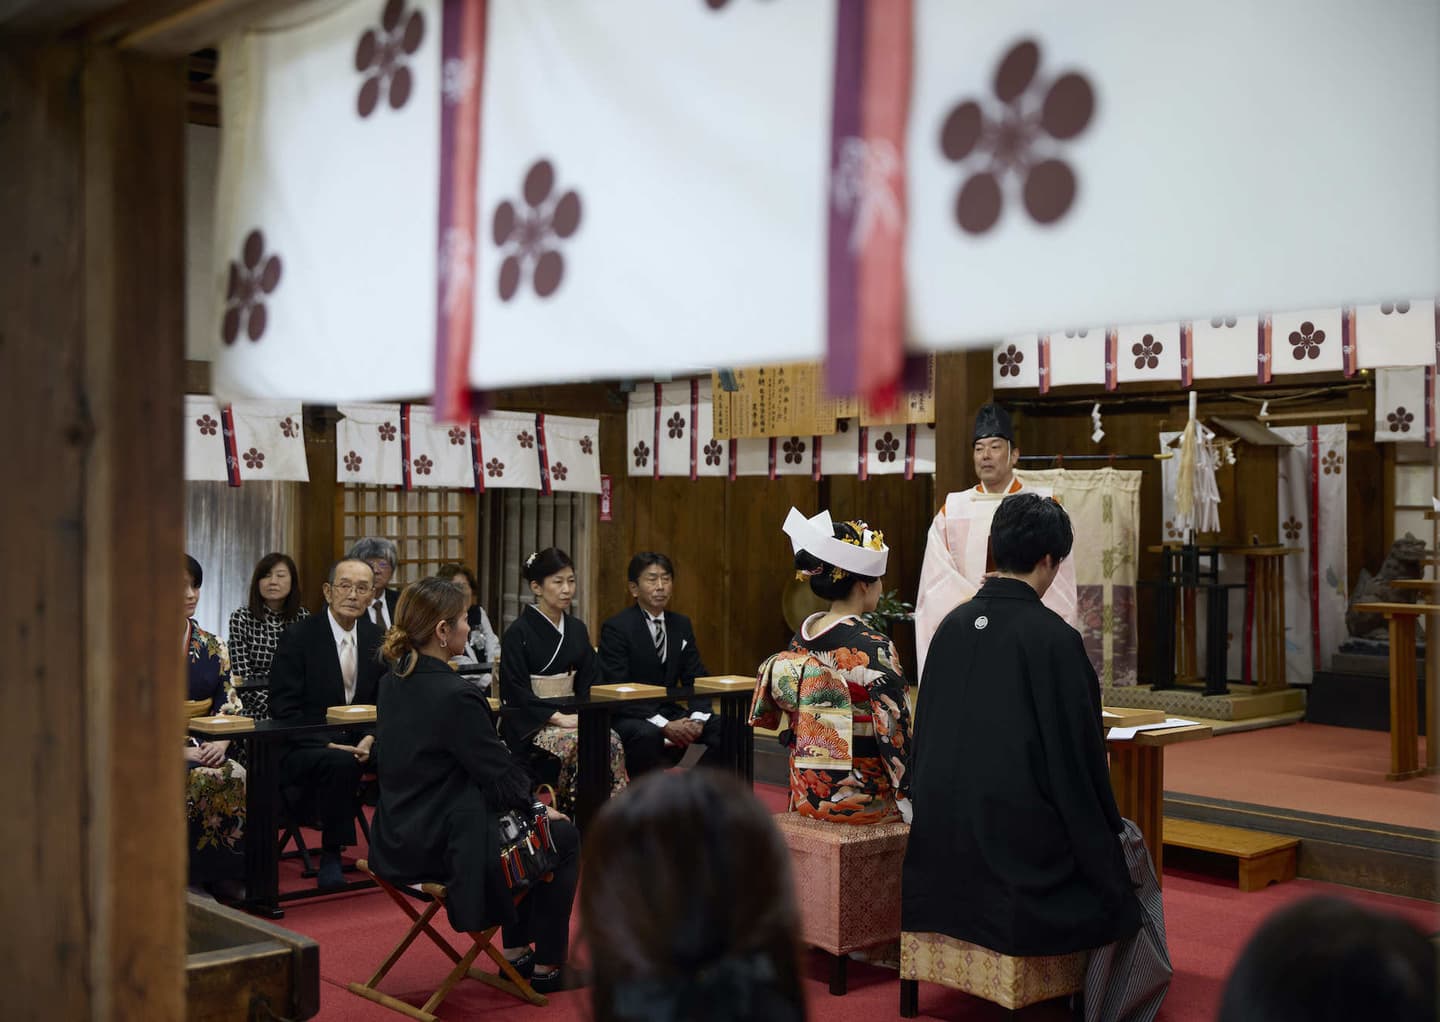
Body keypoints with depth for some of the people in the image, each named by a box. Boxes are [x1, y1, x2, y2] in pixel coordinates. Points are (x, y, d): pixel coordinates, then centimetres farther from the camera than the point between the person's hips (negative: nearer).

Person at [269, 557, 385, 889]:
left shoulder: (374, 638, 6)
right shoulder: (299, 636, -9)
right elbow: (283, 709, -11)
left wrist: (369, 739, -10)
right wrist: (330, 745, -22)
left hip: (356, 743, 5)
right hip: (303, 748, -5)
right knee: (340, 762, -36)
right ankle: (330, 858, -20)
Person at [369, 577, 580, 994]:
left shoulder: (394, 680, 2)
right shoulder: (455, 695, -26)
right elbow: (499, 775, -16)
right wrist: (537, 806, 0)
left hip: (400, 836, 9)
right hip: (441, 846, -9)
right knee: (564, 836, 10)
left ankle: (516, 951, 34)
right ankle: (547, 966, 20)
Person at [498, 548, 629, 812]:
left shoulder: (577, 629, 13)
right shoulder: (518, 633, -6)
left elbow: (590, 681, 13)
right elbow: (516, 692, -11)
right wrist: (558, 718, -20)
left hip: (571, 715, 5)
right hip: (530, 722, -5)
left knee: (612, 741, -26)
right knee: (579, 744, -33)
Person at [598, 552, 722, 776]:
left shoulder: (682, 625, 9)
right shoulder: (616, 628, -11)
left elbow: (696, 679, 8)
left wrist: (697, 718, -13)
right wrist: (663, 725, -27)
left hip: (669, 712, 6)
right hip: (628, 716, -6)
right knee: (647, 734, -38)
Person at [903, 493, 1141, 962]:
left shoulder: (953, 625, 0)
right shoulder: (1055, 638, -17)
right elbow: (1077, 750, -12)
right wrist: (1106, 827, 3)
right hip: (1019, 831, -7)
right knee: (1125, 844, 20)